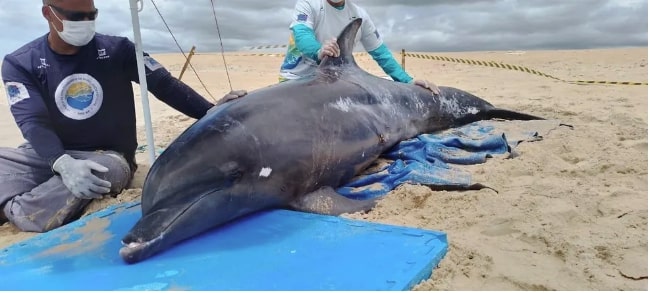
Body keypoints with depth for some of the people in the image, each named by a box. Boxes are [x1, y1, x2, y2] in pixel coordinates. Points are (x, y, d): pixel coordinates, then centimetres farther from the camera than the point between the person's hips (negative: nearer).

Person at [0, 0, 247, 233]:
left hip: (108, 155, -1)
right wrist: (63, 163, -33)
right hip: (48, 154, 2)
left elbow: (164, 84, -4)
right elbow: (33, 122, -13)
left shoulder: (116, 50, 0)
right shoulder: (20, 64, 0)